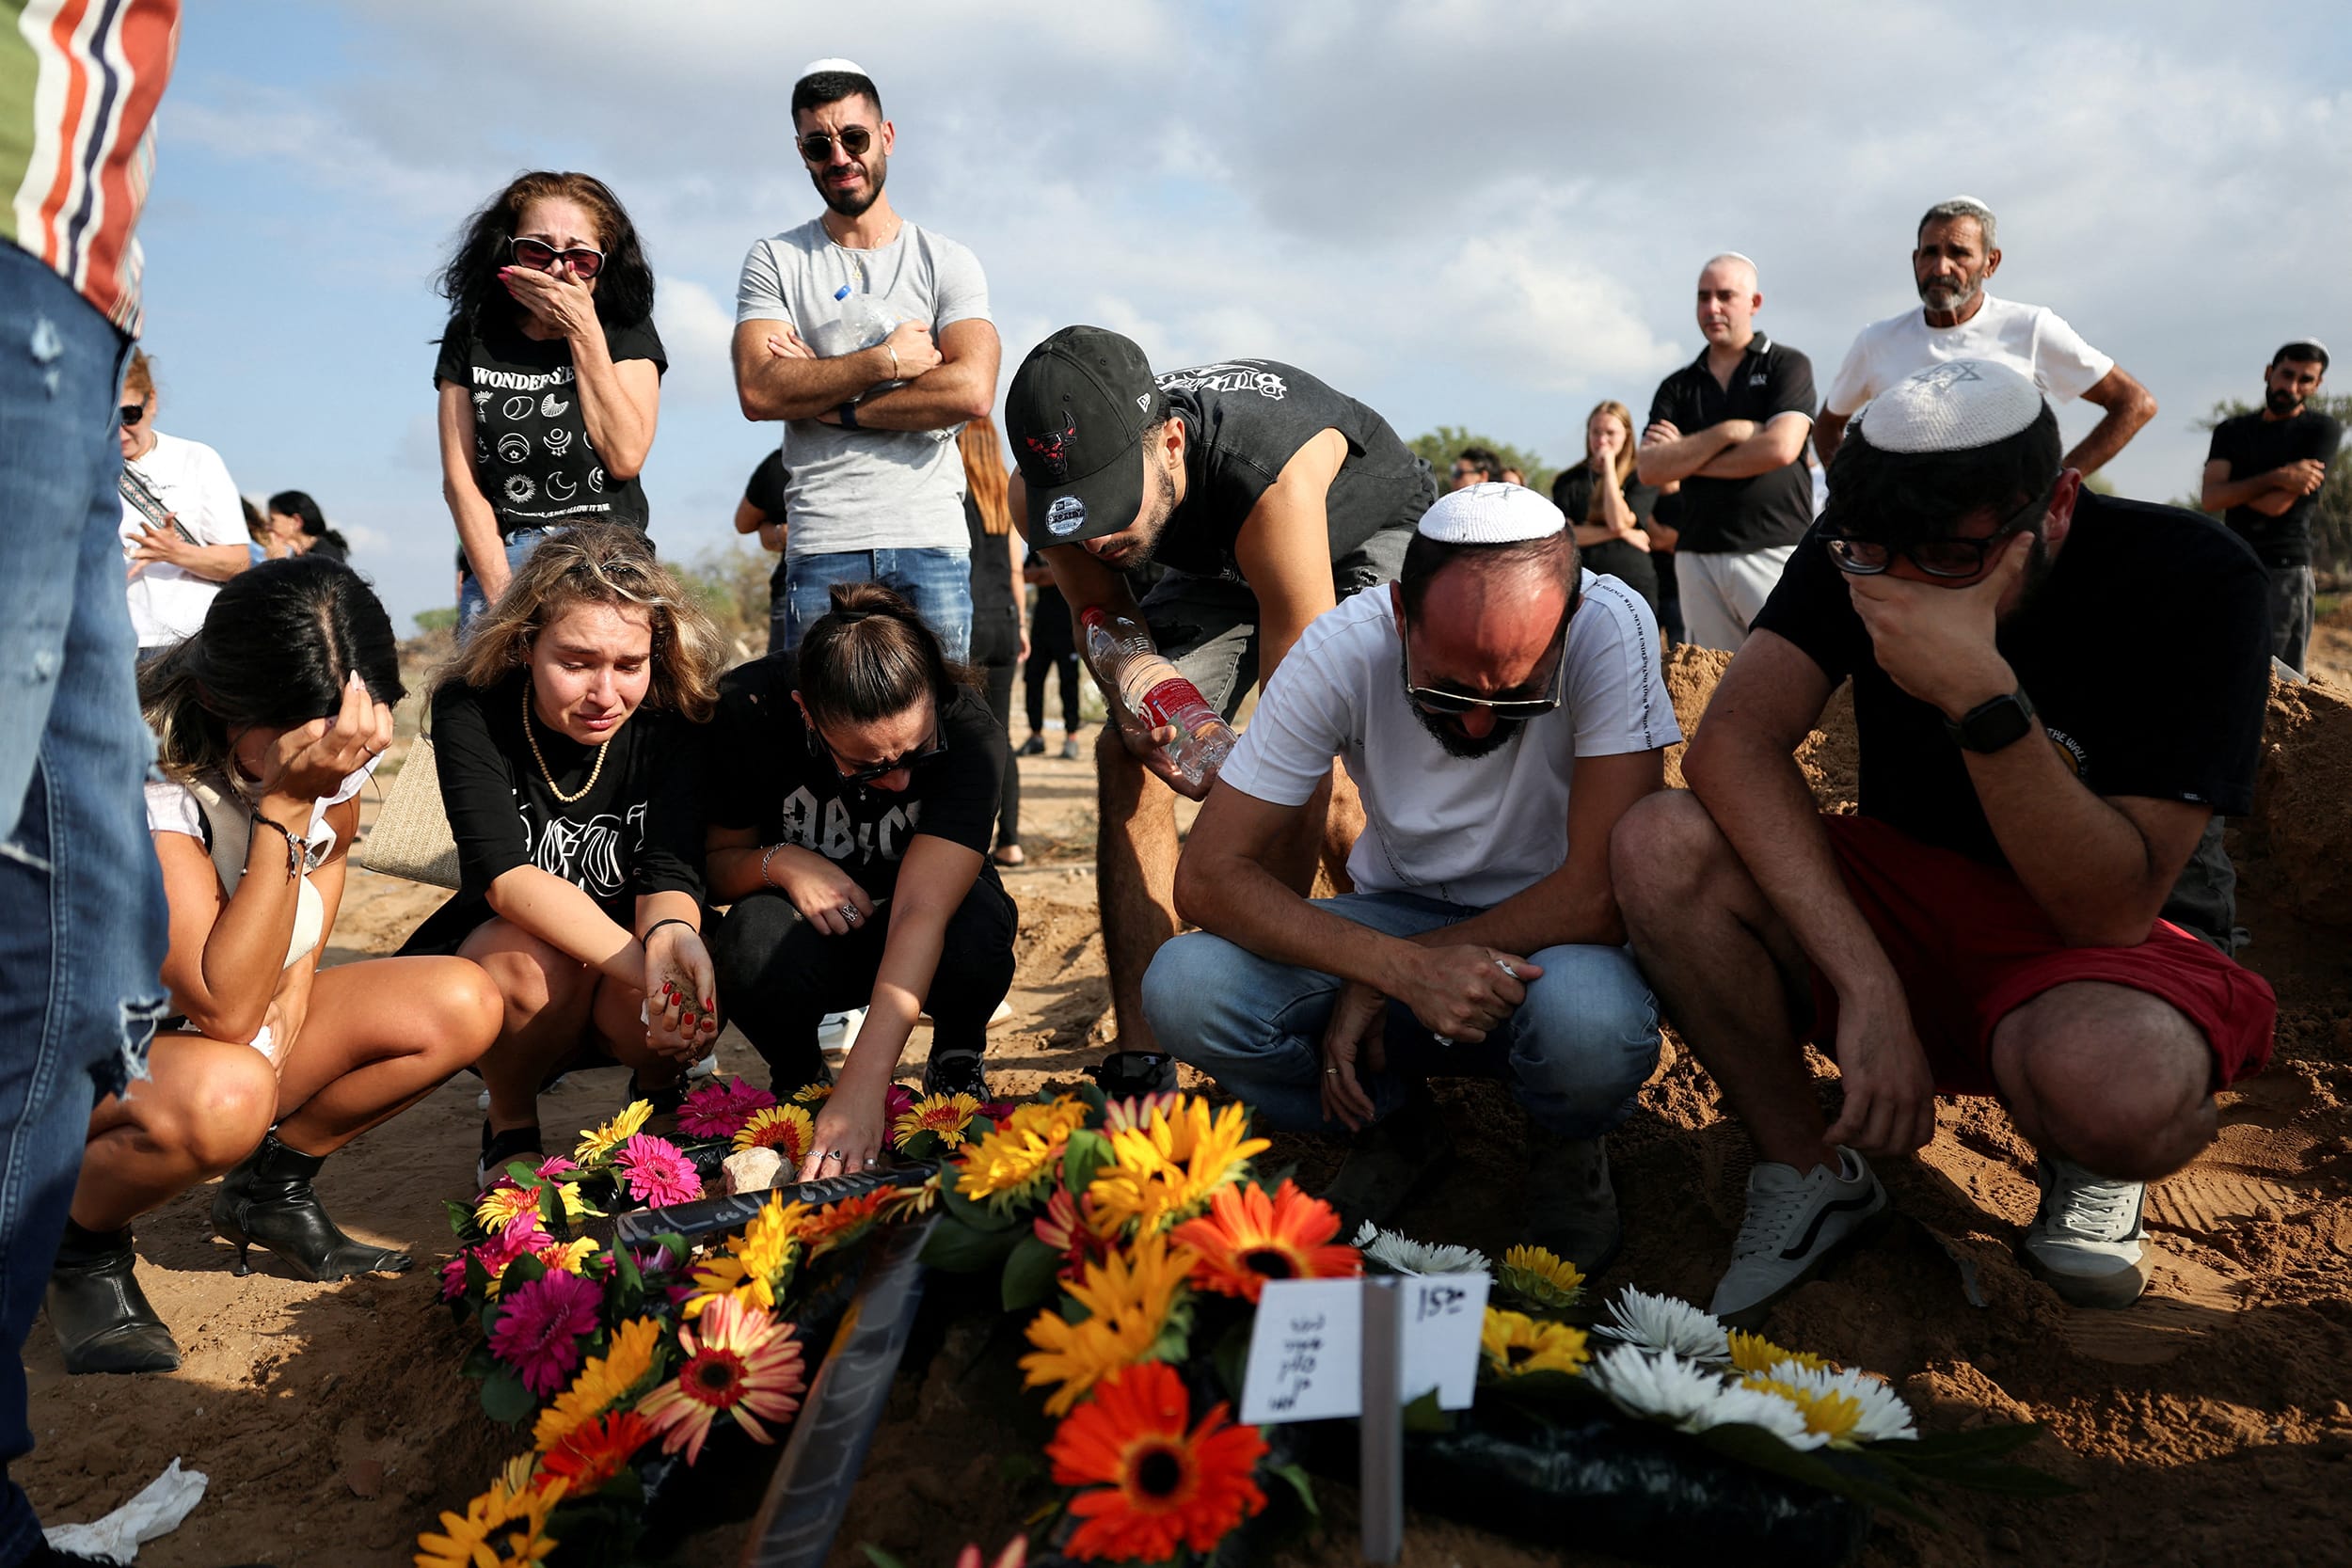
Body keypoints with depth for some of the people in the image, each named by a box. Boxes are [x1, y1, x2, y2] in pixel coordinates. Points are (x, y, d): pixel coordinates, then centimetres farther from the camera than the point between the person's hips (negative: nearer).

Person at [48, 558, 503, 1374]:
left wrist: (291, 994, -9)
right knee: (225, 1095, -39)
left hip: (251, 1022, 6)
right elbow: (225, 1010, -34)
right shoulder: (143, 772, -30)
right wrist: (283, 806, -38)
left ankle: (271, 1189, 7)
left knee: (461, 1005, -14)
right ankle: (79, 1244, -5)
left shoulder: (340, 749, -11)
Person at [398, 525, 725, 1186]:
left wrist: (670, 935, -49)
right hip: (490, 958, -1)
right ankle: (511, 1128, -2)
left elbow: (670, 872, -23)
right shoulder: (470, 710, -19)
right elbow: (506, 874, -30)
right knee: (533, 963, -35)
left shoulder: (668, 717, -15)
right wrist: (638, 963, -46)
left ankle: (658, 1099, 7)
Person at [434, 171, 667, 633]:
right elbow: (459, 479, 5)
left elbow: (626, 457, -6)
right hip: (498, 561, 1)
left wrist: (584, 334, -6)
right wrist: (501, 590, -8)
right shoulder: (472, 338, 10)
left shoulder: (628, 332, 7)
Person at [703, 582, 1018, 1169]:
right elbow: (714, 862, -7)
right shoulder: (748, 709, -23)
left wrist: (861, 1090, -46)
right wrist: (778, 862, -31)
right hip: (813, 928, 1)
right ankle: (797, 1076, 0)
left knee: (976, 932, -36)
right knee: (758, 943, -35)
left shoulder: (968, 730, -29)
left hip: (921, 942, 0)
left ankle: (956, 1060, 0)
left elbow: (923, 910, -38)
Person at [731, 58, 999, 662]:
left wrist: (831, 404, -6)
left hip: (932, 543, 0)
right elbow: (758, 391, -6)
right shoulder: (774, 261, 10)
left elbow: (971, 390, -8)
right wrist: (887, 360, -8)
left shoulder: (948, 262, 9)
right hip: (822, 548, 0)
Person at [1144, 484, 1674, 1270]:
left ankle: (1565, 1145, 2)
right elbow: (1207, 875, -22)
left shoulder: (1611, 628, -25)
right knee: (1183, 988, -25)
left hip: (1555, 934, -1)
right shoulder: (1345, 648, -21)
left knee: (1590, 1023, -38)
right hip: (1401, 918, 2)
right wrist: (1404, 969, -36)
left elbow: (1606, 891, -27)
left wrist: (1379, 985, -24)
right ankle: (1397, 1128, 5)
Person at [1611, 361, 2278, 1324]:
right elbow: (1732, 745, -24)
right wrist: (1869, 986, -34)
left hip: (2085, 948, -3)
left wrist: (1983, 696, -39)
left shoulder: (2192, 582, -20)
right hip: (1897, 900, 3)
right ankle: (1809, 1175, -3)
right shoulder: (1863, 548, -10)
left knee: (2119, 1085, -39)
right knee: (1659, 847, -25)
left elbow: (2112, 909, -25)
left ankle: (2085, 1163, 3)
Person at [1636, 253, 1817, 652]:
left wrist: (1684, 458, -1)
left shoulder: (1788, 365, 6)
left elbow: (1780, 448, -10)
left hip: (1774, 549, -3)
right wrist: (1726, 432, -7)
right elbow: (1648, 469, 2)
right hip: (1698, 556, 4)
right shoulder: (1677, 387, 15)